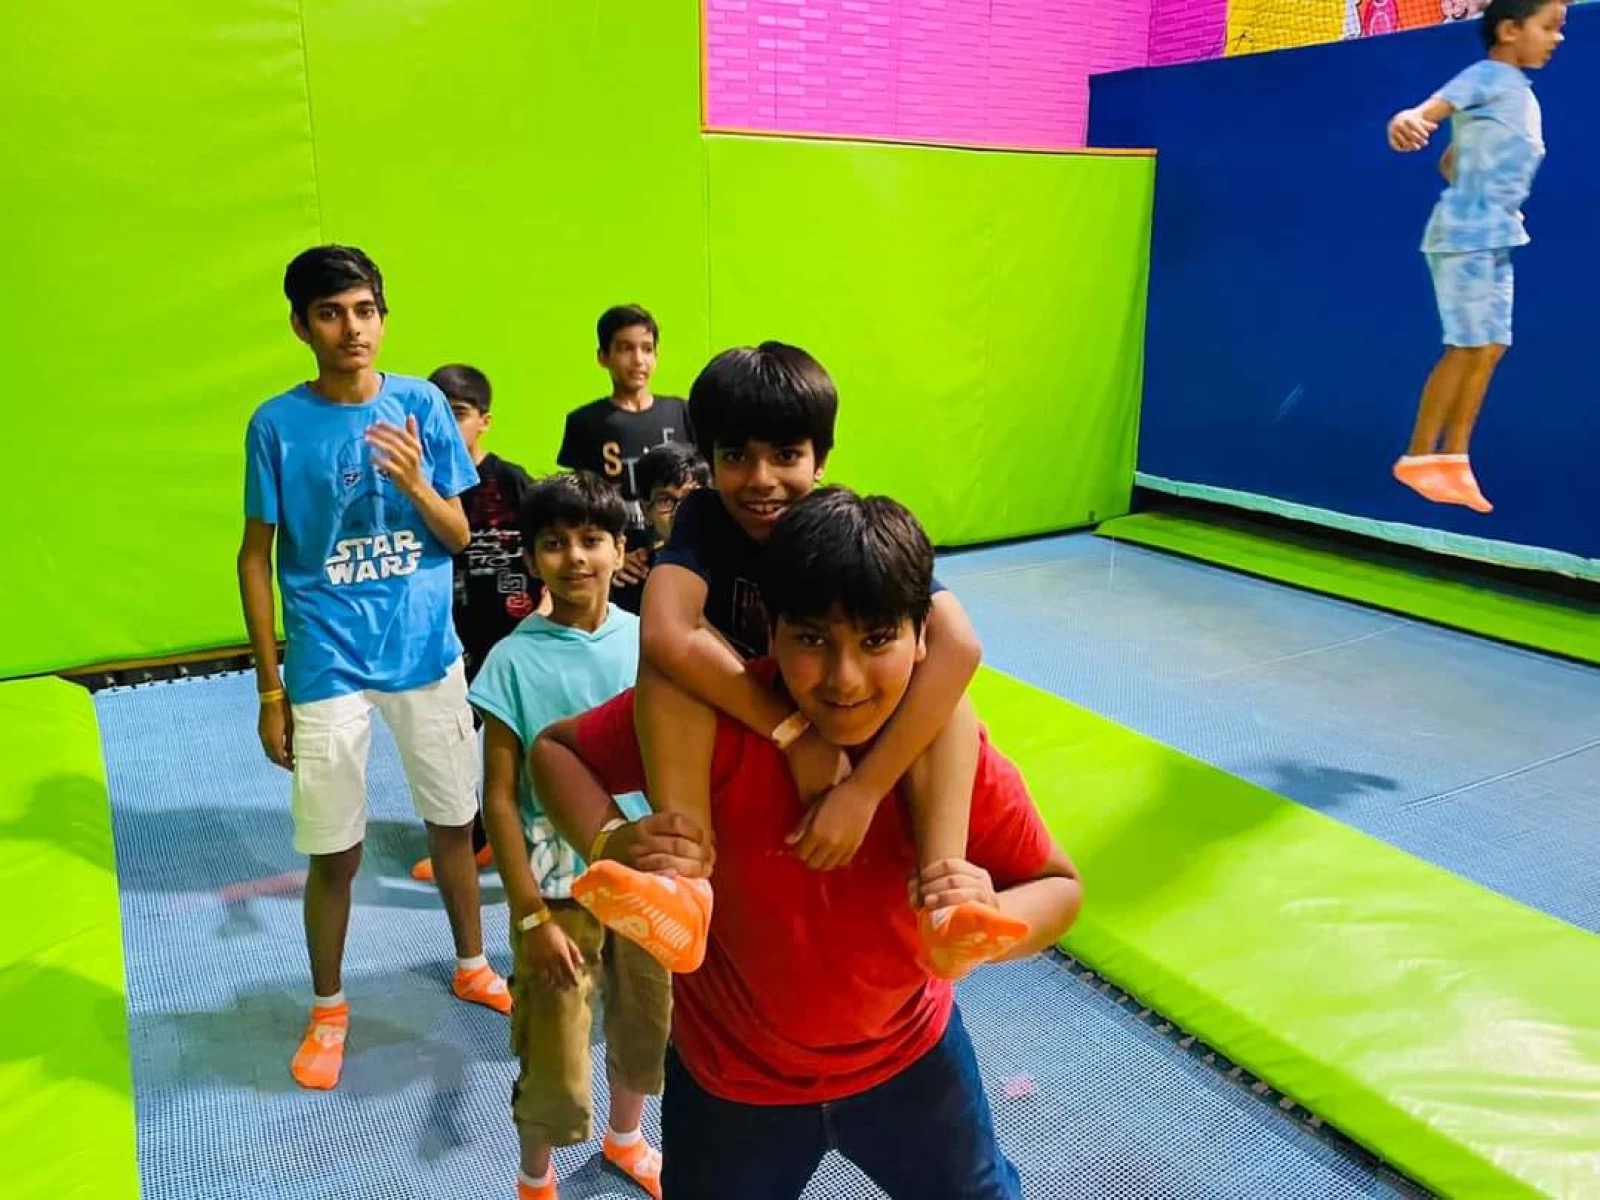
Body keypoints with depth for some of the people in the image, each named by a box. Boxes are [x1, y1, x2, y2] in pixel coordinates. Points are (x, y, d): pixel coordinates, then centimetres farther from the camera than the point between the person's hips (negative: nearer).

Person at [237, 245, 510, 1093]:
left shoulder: (422, 405, -2)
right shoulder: (276, 423, -7)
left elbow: (459, 538, 1)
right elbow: (256, 555, -2)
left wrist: (418, 486, -21)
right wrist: (269, 686, -3)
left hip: (428, 656, 2)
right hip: (328, 668, -2)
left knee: (452, 822, 15)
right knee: (334, 851, 7)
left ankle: (472, 966, 37)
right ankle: (327, 1008, 30)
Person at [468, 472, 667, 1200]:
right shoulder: (515, 661, -14)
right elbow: (499, 799, -10)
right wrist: (532, 916, -12)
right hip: (561, 889, -3)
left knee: (646, 1029, 22)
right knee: (555, 1066, 7)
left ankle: (625, 1139, 52)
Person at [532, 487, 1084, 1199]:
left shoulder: (959, 758, -24)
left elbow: (1059, 888, -11)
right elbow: (556, 749, -15)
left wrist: (994, 920, -34)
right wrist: (612, 843, -36)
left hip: (909, 1053, 2)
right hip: (732, 1072, -2)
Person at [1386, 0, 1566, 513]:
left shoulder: (1521, 94, 19)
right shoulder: (1487, 76, -8)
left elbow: (1449, 163, 24)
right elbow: (1432, 107, -28)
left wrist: (1494, 204, 14)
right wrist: (1407, 119, -51)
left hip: (1495, 239, 9)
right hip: (1464, 235, -9)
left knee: (1490, 349, 5)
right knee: (1467, 348, -9)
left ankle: (1453, 461, 9)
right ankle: (1417, 460, 0)